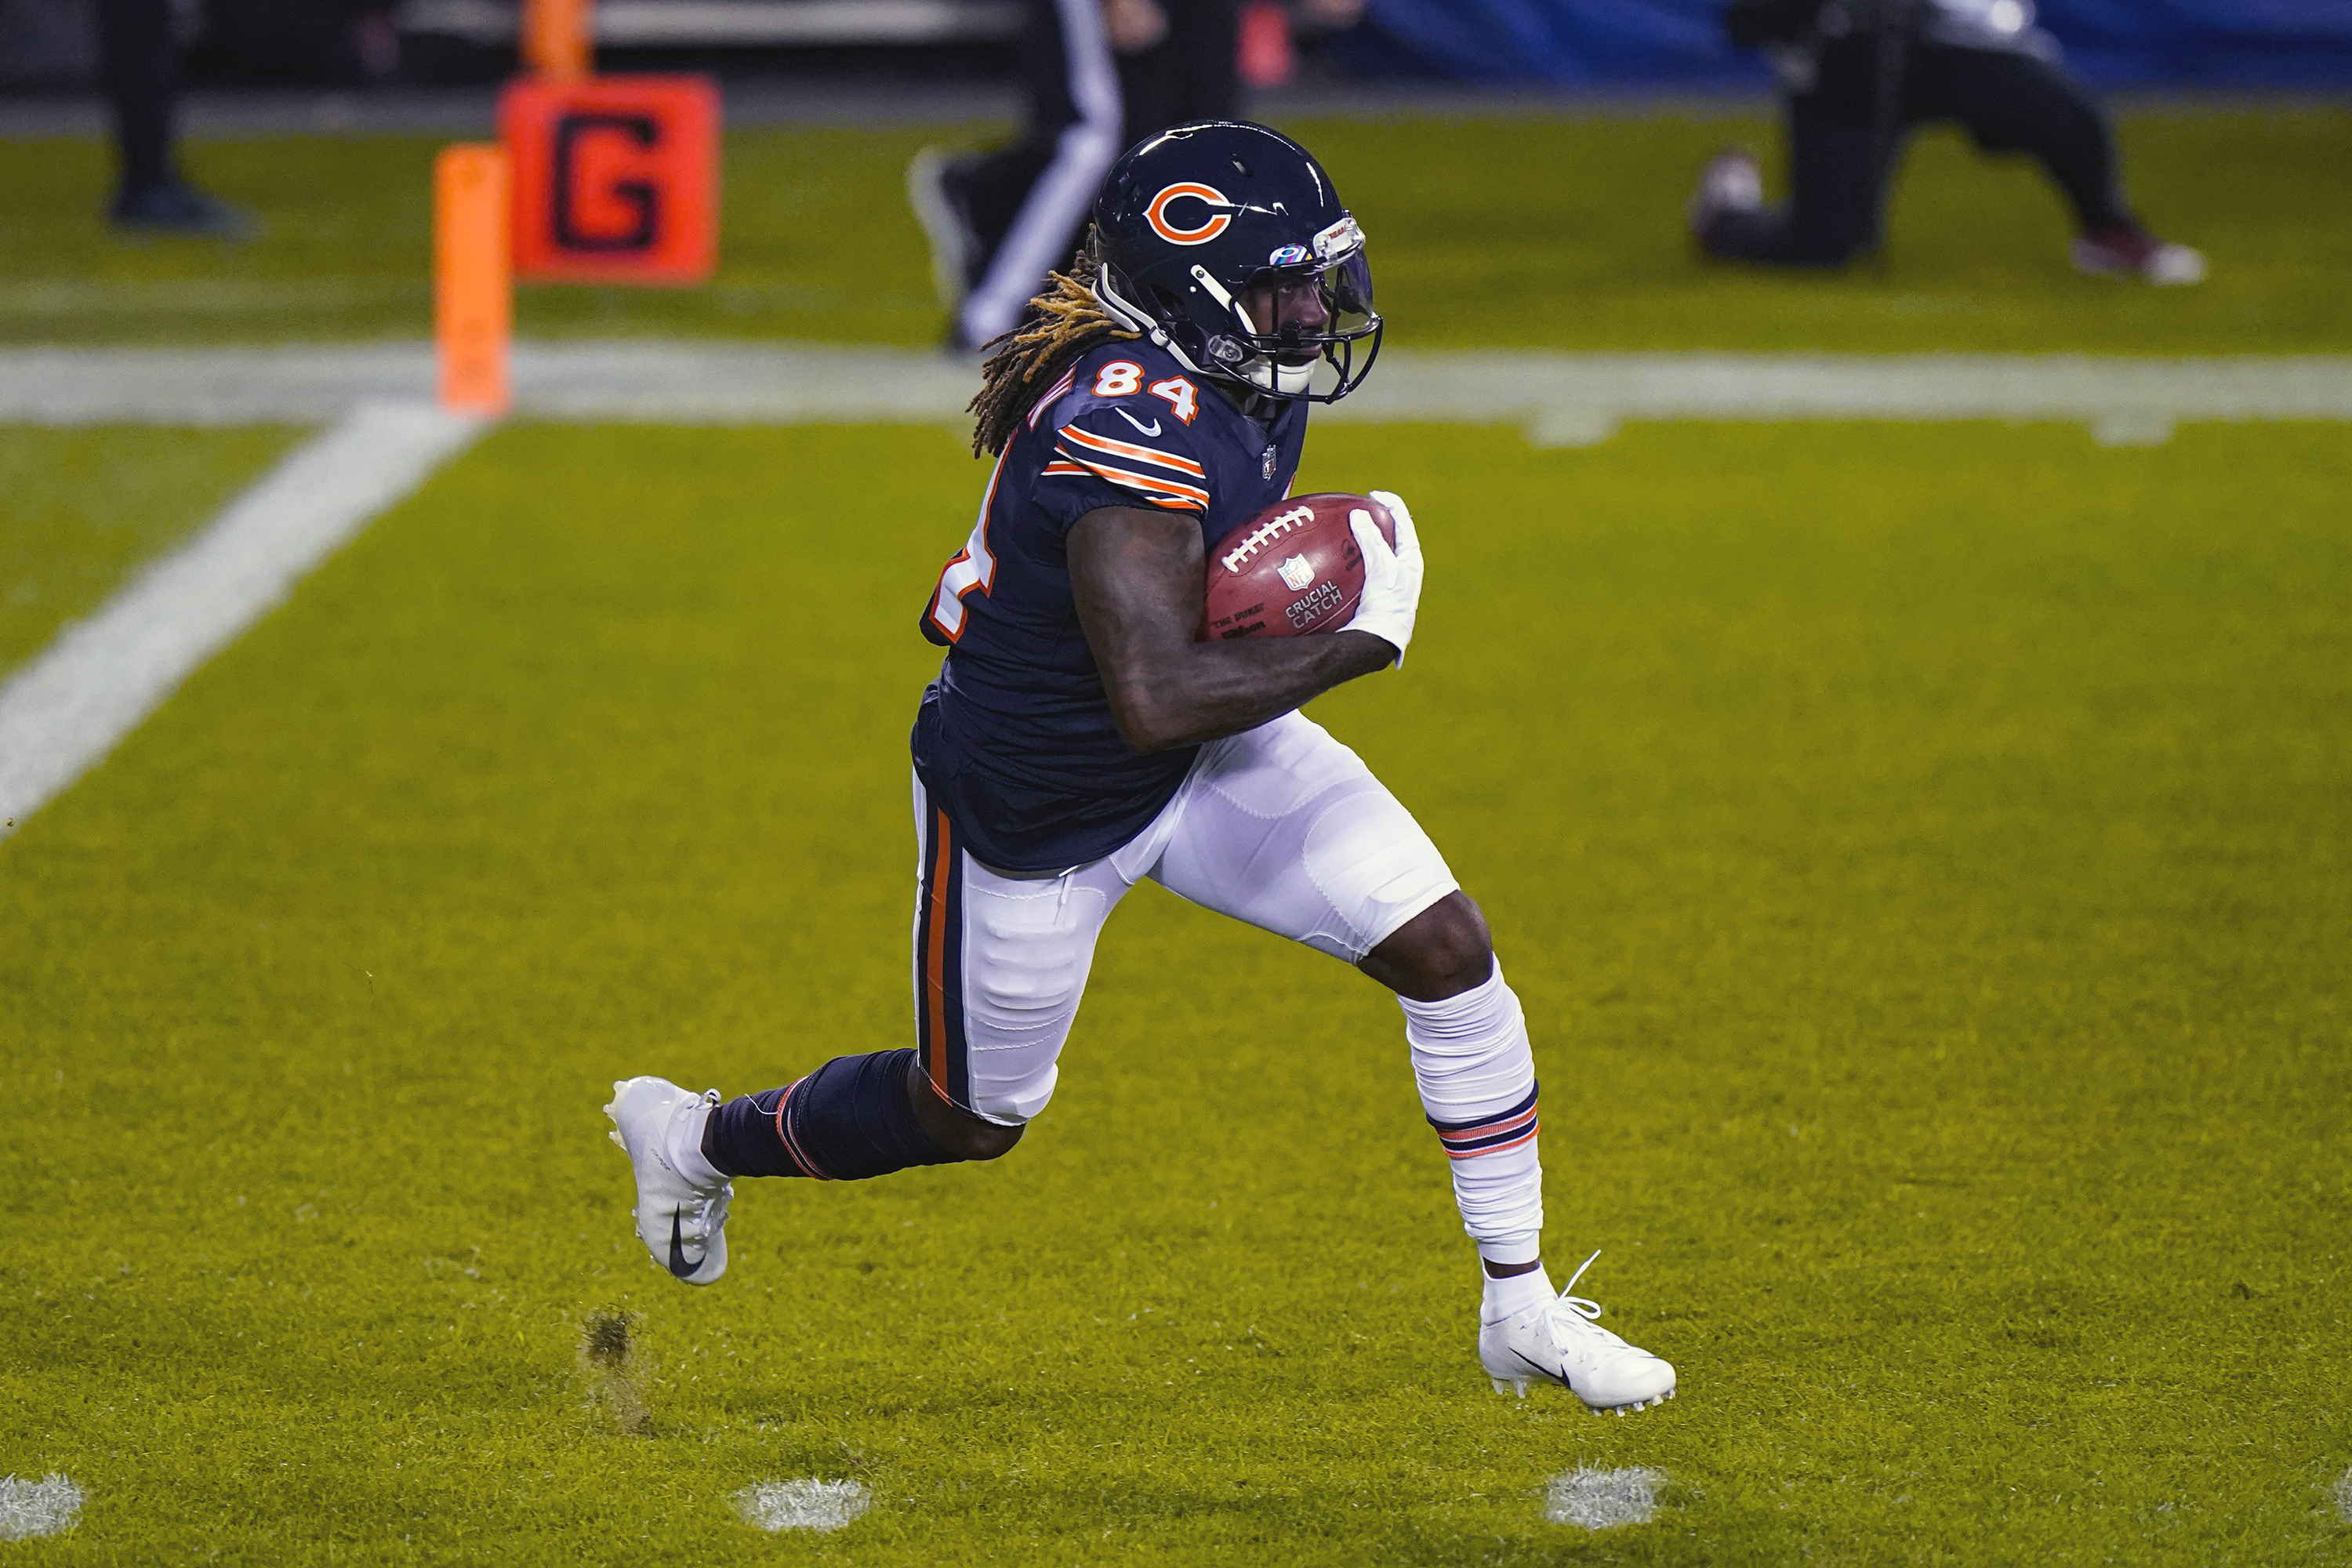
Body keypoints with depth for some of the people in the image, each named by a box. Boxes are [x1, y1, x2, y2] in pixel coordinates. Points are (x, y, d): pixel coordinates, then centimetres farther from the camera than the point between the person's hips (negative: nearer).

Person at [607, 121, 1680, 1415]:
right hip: (1035, 811, -8)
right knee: (973, 1118, 15)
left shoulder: (1232, 380, -8)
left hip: (1205, 759, 8)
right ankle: (695, 1140, 44)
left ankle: (1520, 1313, 6)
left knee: (1446, 950, -6)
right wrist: (1357, 642, -34)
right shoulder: (1135, 427, -37)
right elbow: (1156, 701, -43)